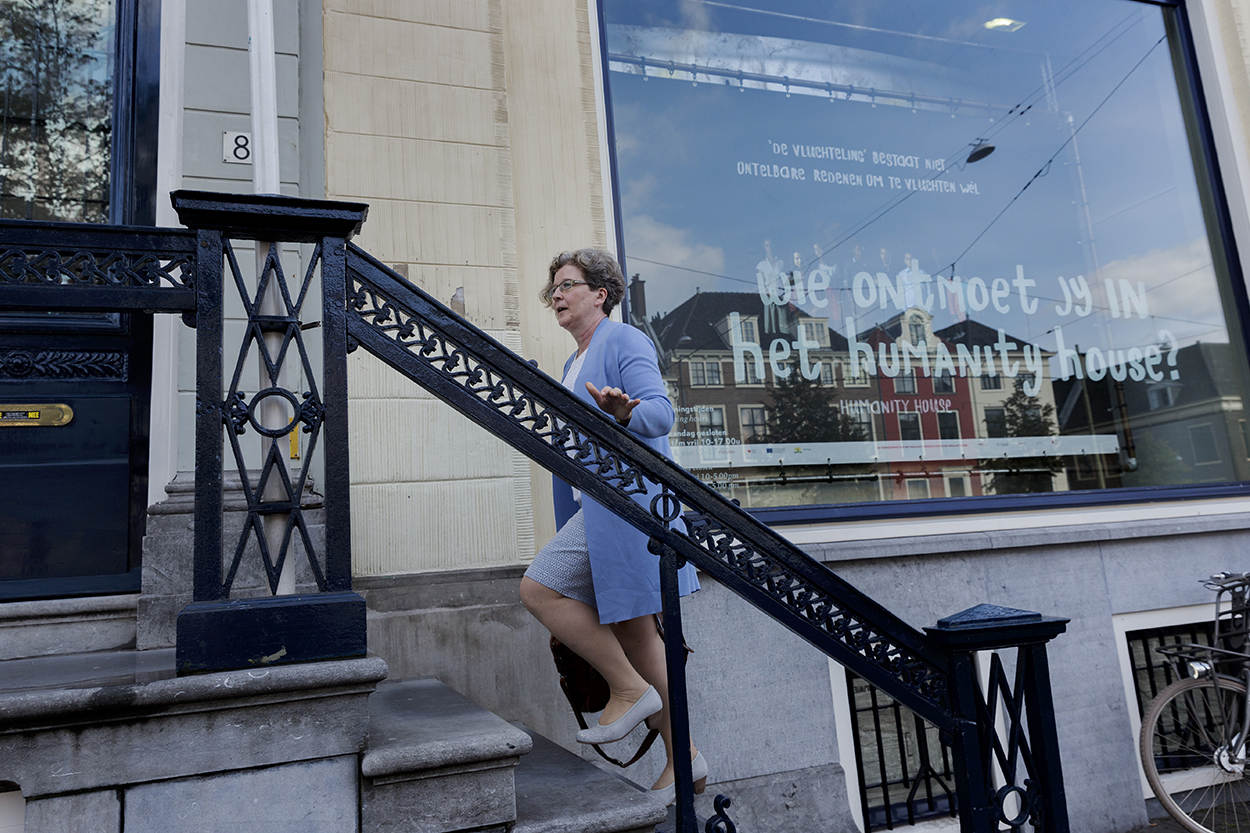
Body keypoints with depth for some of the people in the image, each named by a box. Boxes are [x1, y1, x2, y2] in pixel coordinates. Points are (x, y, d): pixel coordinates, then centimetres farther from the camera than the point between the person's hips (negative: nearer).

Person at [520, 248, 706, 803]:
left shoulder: (625, 341, -4)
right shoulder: (573, 364, 23)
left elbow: (662, 414, -18)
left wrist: (624, 410, -37)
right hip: (596, 504, 9)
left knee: (538, 588, -14)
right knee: (634, 631, 7)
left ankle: (630, 688, -1)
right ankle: (683, 758, 15)